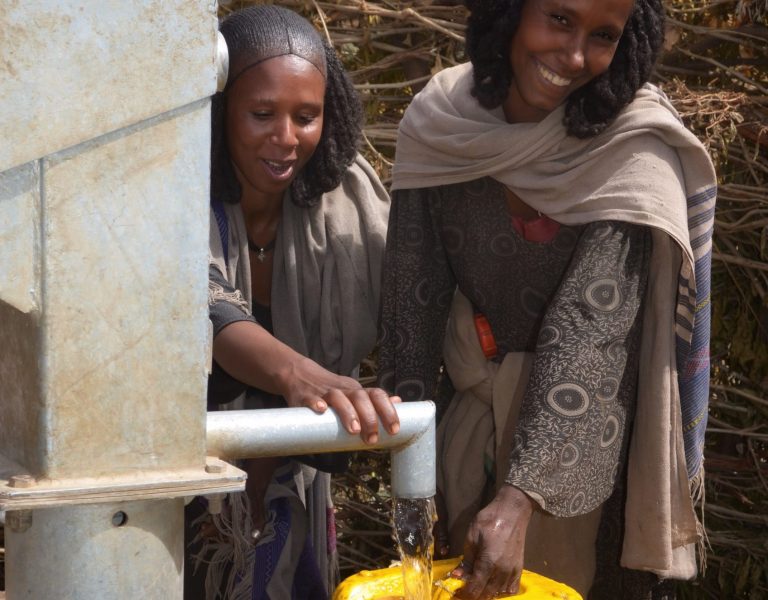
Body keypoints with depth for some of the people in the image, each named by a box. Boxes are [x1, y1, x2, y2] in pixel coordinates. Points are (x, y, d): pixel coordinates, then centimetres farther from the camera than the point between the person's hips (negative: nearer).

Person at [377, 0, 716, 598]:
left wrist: (518, 501, -35)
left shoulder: (634, 151, -22)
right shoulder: (437, 122, -12)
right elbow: (412, 302, -9)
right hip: (469, 410, 3)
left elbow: (588, 330, -28)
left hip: (585, 431, -3)